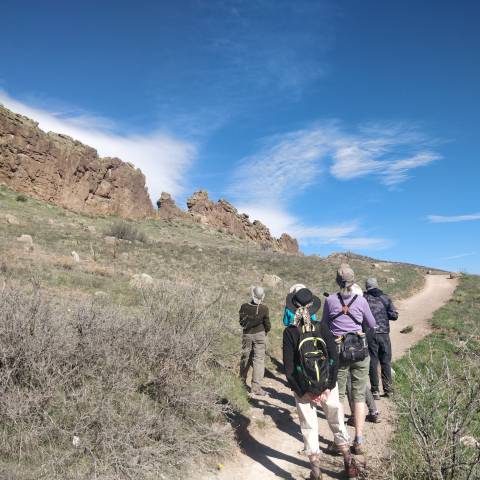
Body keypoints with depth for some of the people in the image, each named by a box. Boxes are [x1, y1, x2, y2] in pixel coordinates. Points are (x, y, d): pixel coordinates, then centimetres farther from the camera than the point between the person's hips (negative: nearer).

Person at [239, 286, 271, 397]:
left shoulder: (244, 307, -10)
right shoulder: (264, 308, -14)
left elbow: (241, 322, 1)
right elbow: (267, 325, -7)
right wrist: (265, 331, 14)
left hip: (247, 335, 3)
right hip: (260, 335, -3)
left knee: (245, 359, 17)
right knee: (259, 360, 2)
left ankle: (241, 383, 32)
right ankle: (256, 388, -1)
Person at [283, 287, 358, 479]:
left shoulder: (289, 332, -11)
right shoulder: (322, 327, -8)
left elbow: (288, 367, -11)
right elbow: (334, 357, -9)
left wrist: (304, 391, -5)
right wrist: (329, 386, -6)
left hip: (302, 388, -1)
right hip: (327, 384, 2)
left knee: (309, 427, 12)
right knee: (337, 421, 20)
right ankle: (348, 462, 31)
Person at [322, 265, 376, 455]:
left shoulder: (330, 300, -4)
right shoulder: (361, 300, -2)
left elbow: (324, 325, 8)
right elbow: (372, 324, 11)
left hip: (338, 350, -1)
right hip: (360, 349, 1)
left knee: (338, 396, 10)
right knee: (359, 396, 9)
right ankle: (359, 442, 11)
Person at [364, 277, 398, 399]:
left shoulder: (364, 299, -3)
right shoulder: (386, 298, 2)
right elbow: (394, 315, 0)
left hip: (370, 334, -2)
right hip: (384, 333, 2)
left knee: (372, 362, 5)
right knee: (386, 362, 14)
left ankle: (375, 391, 7)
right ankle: (388, 388, 17)